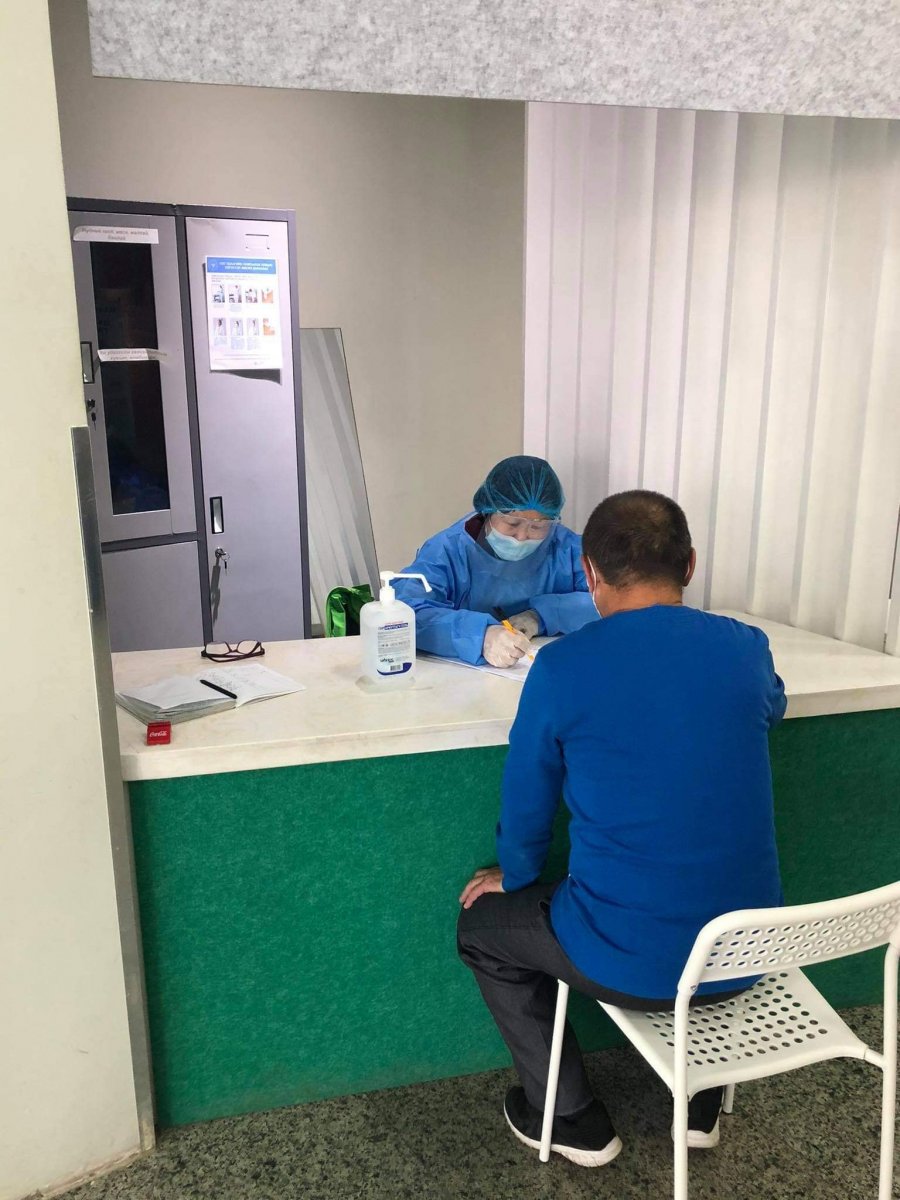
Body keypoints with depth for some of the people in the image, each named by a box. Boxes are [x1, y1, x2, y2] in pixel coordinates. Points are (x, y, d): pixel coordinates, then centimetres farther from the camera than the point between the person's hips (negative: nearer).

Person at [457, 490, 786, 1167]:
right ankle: (702, 1101, 41)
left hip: (633, 964, -4)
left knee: (481, 923, 22)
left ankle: (573, 1120, 28)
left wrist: (515, 876, 19)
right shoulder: (746, 648, -4)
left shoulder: (563, 667, -15)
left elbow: (526, 806, -2)